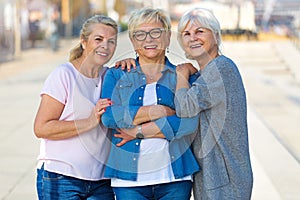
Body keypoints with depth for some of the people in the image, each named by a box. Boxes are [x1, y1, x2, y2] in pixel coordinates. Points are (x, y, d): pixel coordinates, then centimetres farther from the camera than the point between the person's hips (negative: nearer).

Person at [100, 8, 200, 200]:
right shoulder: (117, 76, 11)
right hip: (129, 177, 0)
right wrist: (155, 111, -10)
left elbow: (189, 122, -7)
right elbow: (108, 115, -7)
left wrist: (138, 131, -8)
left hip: (175, 177, 0)